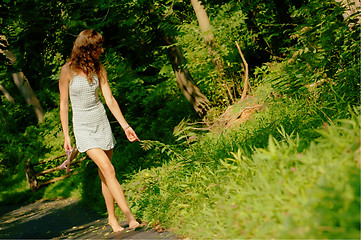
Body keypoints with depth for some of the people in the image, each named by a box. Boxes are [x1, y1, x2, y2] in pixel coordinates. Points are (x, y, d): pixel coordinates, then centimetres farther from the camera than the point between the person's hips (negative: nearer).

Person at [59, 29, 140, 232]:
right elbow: (63, 105, -4)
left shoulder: (98, 68, 2)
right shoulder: (68, 70, -9)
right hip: (83, 127, -4)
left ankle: (112, 217, 19)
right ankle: (129, 216, -18)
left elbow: (110, 99, 4)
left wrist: (125, 126, 1)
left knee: (104, 174, 7)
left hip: (102, 123, 4)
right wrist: (66, 136, -3)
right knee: (108, 170, -16)